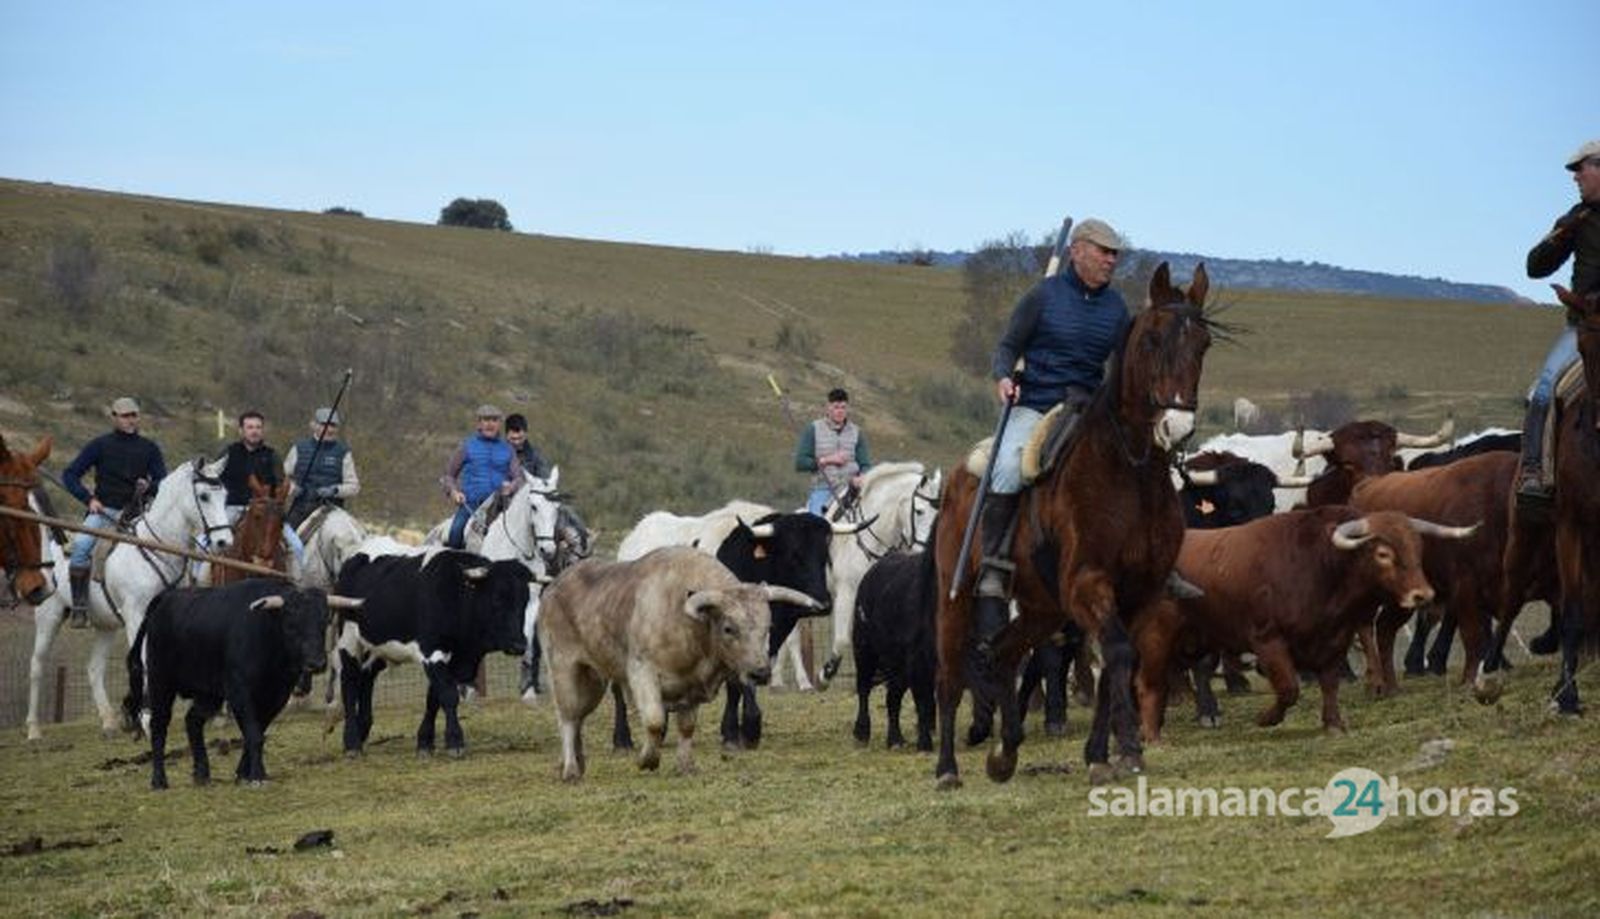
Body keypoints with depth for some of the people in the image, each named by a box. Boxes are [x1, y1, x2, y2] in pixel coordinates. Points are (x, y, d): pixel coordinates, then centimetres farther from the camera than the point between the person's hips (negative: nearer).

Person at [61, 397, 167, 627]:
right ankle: (79, 607, -28)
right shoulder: (100, 445, 6)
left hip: (136, 512, 2)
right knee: (81, 545, -30)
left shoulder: (149, 448, 10)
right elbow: (70, 476, 7)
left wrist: (149, 487, -13)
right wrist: (89, 498, -7)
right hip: (103, 511, -2)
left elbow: (164, 484, 10)